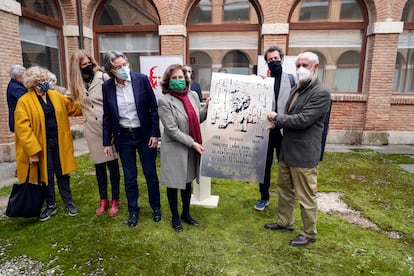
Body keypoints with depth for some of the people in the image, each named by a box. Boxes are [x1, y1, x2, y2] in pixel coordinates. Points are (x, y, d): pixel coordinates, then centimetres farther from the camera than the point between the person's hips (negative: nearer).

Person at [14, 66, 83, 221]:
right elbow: (23, 128, -14)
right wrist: (32, 150, -19)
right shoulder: (24, 101, -10)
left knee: (63, 173, 13)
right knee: (47, 176, 10)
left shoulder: (56, 96, 5)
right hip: (42, 145, -3)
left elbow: (73, 108, 15)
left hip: (59, 143, 3)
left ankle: (68, 202, 27)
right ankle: (51, 205, 27)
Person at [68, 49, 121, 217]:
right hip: (91, 129, 4)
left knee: (112, 164, 4)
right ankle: (103, 200, 27)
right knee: (99, 165, 13)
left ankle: (115, 200, 18)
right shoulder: (77, 84, 7)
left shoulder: (103, 77, -8)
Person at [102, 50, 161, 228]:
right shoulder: (107, 87, -4)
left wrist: (155, 133, -9)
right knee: (129, 177, 12)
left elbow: (153, 108, -5)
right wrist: (106, 142, 4)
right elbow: (107, 116, 4)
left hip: (145, 134, -1)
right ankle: (133, 211, 32)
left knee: (151, 174, 11)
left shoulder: (141, 79, -10)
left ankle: (156, 207, 33)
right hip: (123, 136, 2)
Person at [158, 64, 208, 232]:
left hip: (192, 147, 5)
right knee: (173, 184, 10)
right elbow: (172, 130, -18)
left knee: (188, 182, 19)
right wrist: (192, 143, -19)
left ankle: (186, 214, 39)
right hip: (174, 149, -5)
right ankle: (175, 217, 33)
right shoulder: (164, 101, -15)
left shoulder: (193, 95, 2)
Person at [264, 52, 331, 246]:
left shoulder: (321, 93, -16)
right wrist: (278, 123, 0)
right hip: (287, 150, 9)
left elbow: (302, 120, -24)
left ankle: (309, 234, 26)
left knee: (306, 196, 6)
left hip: (304, 154, -9)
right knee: (284, 189, 21)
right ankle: (285, 222, 40)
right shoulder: (297, 89, 11)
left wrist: (277, 118, -12)